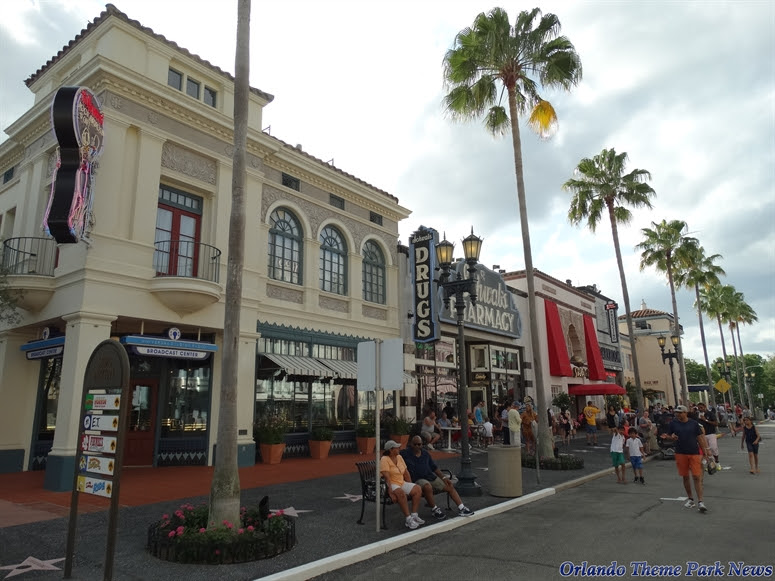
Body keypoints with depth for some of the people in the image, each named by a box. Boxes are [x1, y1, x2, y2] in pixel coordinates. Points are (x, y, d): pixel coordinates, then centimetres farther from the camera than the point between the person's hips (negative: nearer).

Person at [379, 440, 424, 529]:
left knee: (418, 489, -9)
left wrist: (411, 487, 7)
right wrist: (391, 492, -30)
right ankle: (408, 519, -29)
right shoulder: (384, 459, -14)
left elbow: (406, 473, 13)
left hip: (402, 483, 8)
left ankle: (414, 515, -9)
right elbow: (387, 477, -23)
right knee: (401, 493, -36)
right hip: (391, 485, -8)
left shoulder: (399, 457, 10)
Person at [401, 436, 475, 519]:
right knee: (428, 486, -38)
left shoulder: (425, 453, 15)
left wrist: (443, 477, 9)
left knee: (450, 487, -3)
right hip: (418, 480, -6)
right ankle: (434, 509, -18)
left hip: (431, 477, 6)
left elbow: (434, 467, 19)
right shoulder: (405, 454, -1)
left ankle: (462, 509, 3)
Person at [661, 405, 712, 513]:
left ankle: (700, 502, -3)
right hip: (681, 453, 1)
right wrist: (671, 437, -17)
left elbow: (700, 437, 5)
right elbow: (668, 436, 6)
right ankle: (690, 499, 24)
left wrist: (706, 449, -4)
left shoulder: (694, 424, 1)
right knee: (685, 477, 10)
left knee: (697, 477, -6)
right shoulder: (673, 424, 2)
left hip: (694, 453, -1)